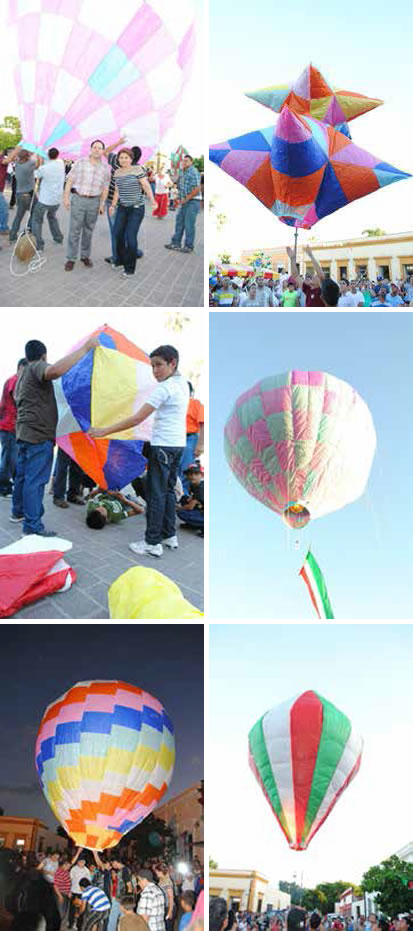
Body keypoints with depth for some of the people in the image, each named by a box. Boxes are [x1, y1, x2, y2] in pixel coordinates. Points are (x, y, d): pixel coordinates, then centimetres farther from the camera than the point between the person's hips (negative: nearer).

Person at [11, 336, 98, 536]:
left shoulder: (23, 373, 21)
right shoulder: (37, 367, -11)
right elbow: (55, 370, -36)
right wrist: (85, 348, -35)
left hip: (24, 431, 10)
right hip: (39, 433, -10)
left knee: (22, 475, 21)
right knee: (35, 480, -10)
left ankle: (18, 512, 34)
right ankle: (33, 526, -10)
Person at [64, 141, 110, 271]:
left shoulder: (105, 167, 4)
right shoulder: (80, 162, -1)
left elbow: (105, 187, 6)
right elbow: (70, 180, 0)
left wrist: (102, 204, 1)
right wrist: (66, 197, -6)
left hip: (94, 201, 2)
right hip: (78, 198, -2)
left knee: (89, 230, 10)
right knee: (74, 230, -3)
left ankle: (85, 256, 23)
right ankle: (71, 258, 1)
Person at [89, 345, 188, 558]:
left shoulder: (164, 388, -18)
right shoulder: (182, 383, 7)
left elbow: (137, 419, -21)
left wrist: (104, 431, -19)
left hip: (163, 446, -9)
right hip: (178, 444, 9)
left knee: (156, 494, -4)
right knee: (168, 490, 17)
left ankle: (152, 543, -2)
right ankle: (170, 536, 22)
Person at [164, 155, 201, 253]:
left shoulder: (193, 172, -14)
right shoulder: (182, 172, 13)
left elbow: (197, 189, -20)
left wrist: (186, 199, -16)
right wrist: (180, 198, 13)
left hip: (193, 201, -9)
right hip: (185, 201, 9)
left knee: (189, 224, -6)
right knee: (179, 221, 11)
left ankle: (189, 246, 2)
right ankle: (176, 243, 19)